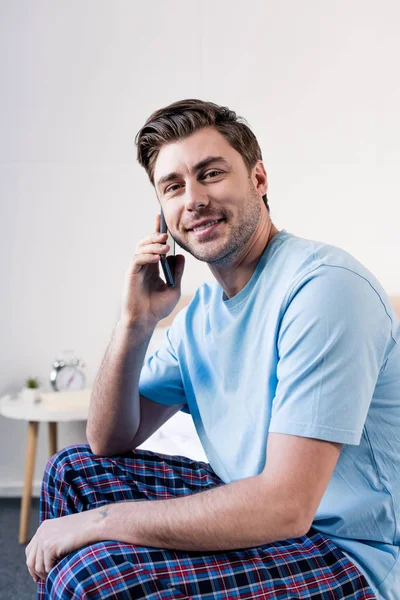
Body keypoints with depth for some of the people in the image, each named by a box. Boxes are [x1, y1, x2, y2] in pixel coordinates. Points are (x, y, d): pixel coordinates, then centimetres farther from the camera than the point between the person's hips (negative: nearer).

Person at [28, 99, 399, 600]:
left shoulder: (326, 287, -23)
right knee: (72, 470, 8)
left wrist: (99, 521, -20)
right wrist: (135, 323, -10)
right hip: (258, 517, 8)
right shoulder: (200, 311, 4)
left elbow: (285, 507, -28)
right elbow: (109, 443, 6)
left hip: (349, 556, -7)